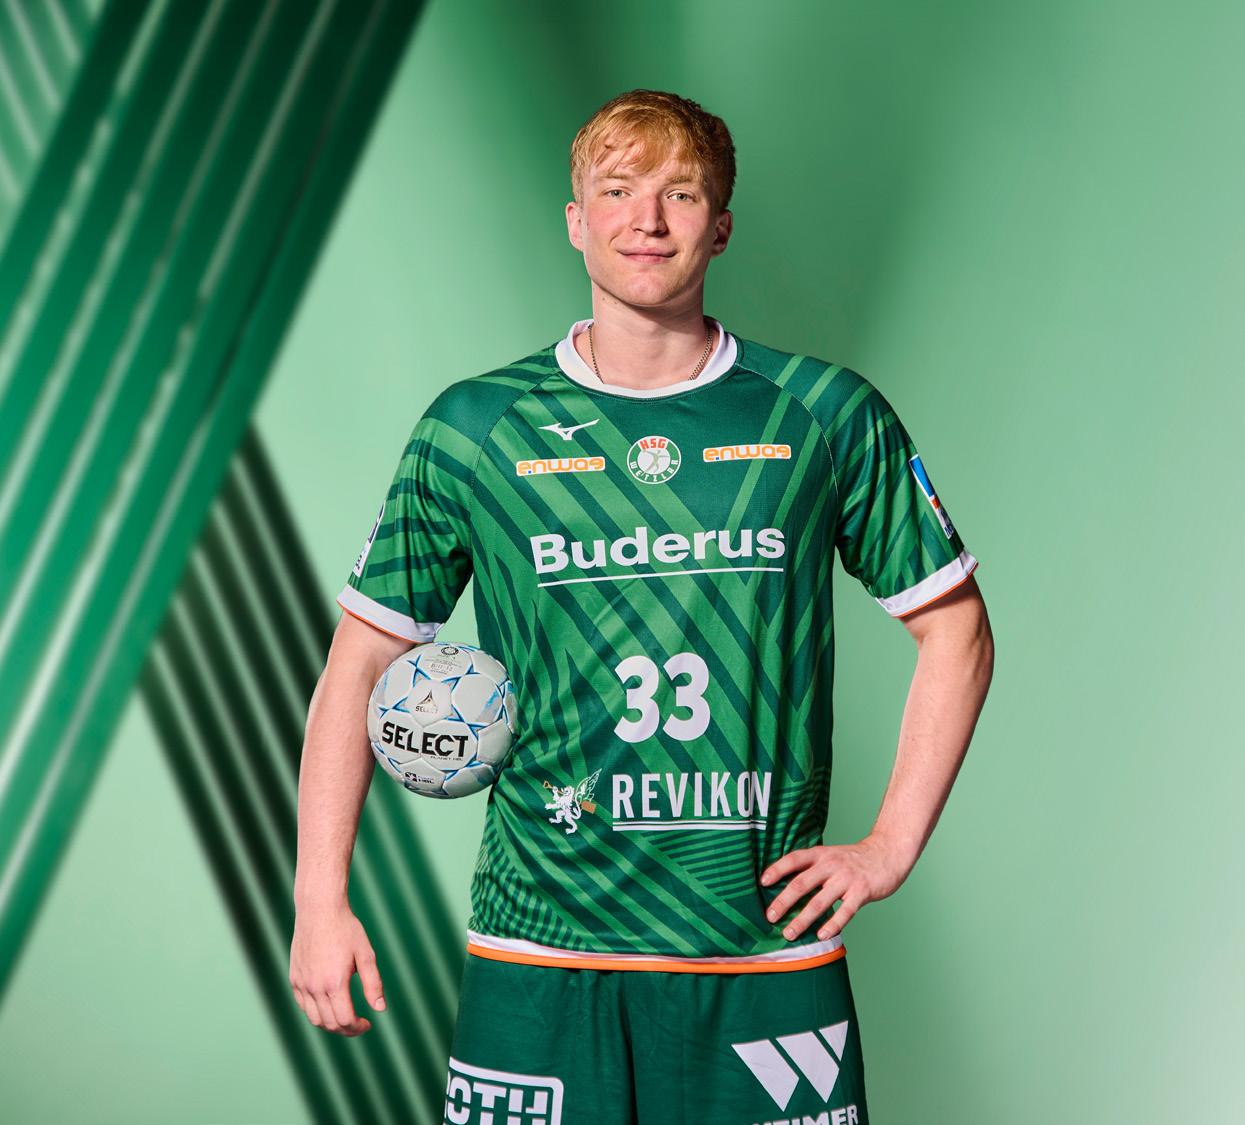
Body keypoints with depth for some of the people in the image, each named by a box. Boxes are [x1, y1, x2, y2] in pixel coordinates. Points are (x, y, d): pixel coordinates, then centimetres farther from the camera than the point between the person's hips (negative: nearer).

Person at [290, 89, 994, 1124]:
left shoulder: (826, 416, 2)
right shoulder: (475, 427, 2)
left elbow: (955, 631, 10)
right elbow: (364, 658, 7)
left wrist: (891, 846, 2)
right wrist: (321, 899, -1)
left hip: (768, 942, 1)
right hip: (539, 954, 0)